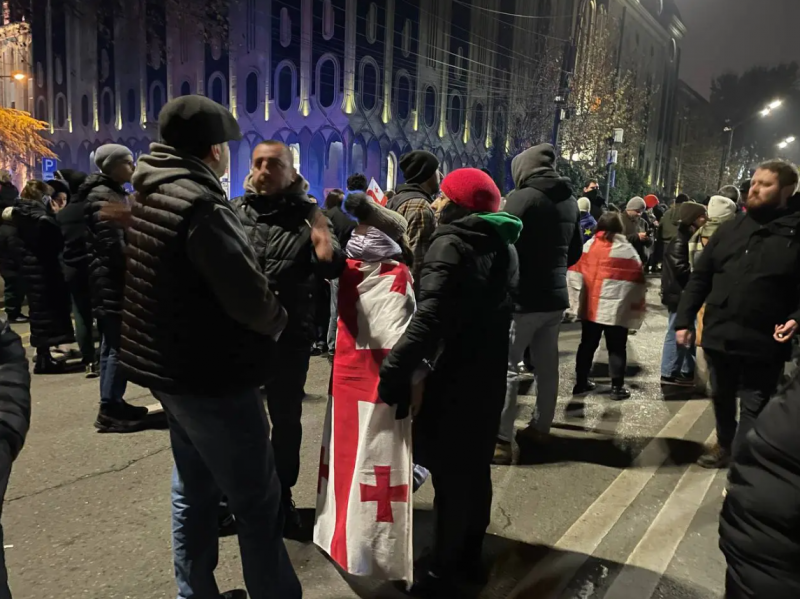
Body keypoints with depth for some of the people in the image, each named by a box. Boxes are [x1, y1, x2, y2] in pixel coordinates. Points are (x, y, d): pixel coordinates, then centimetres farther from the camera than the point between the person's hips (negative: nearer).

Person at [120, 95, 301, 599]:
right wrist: (277, 320, -5)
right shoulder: (202, 206, -22)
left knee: (194, 490, 20)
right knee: (258, 499, 4)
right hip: (212, 375, -9)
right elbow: (249, 298, -24)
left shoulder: (152, 195, 8)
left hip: (173, 366, 10)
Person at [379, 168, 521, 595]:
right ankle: (470, 556, 33)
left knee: (450, 474, 3)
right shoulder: (504, 246, 10)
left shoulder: (451, 244, -17)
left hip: (453, 377, -8)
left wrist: (395, 369, -29)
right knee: (475, 466, 18)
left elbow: (429, 317, -29)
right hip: (489, 373, 8)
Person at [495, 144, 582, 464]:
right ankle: (540, 427, 28)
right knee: (547, 365, 16)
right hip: (556, 296, 8)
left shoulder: (521, 197, -12)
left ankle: (501, 439, -4)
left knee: (506, 366, -4)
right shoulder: (570, 201, 10)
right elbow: (575, 251, 18)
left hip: (522, 296, -8)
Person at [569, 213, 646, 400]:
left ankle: (581, 382, 21)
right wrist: (636, 308, 5)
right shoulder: (626, 249, -5)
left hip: (589, 307, 4)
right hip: (616, 309, -4)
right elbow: (635, 280, -4)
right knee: (617, 348, 6)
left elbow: (575, 273, 4)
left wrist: (578, 298, 12)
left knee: (587, 345, 14)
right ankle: (617, 387, 11)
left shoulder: (588, 245, 4)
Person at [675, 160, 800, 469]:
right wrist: (684, 319, 2)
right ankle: (725, 445, 43)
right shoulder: (730, 228, 7)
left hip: (763, 343, -4)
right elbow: (699, 277, 6)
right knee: (722, 398, 21)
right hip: (719, 335, 5)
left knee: (753, 408, 6)